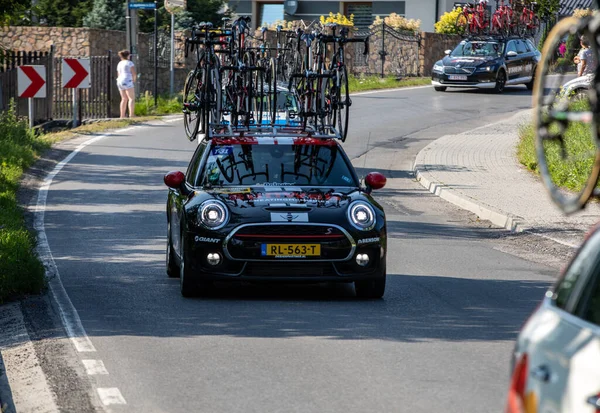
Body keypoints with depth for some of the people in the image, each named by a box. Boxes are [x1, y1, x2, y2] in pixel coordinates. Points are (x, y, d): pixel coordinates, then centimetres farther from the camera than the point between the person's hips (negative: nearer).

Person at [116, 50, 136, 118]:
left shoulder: (119, 64, 16)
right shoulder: (130, 63, -7)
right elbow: (134, 73, -14)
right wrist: (133, 80, 5)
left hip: (120, 82, 8)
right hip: (127, 82, -8)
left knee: (124, 99, 13)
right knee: (132, 98, -9)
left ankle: (122, 116, 8)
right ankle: (132, 115, -22)